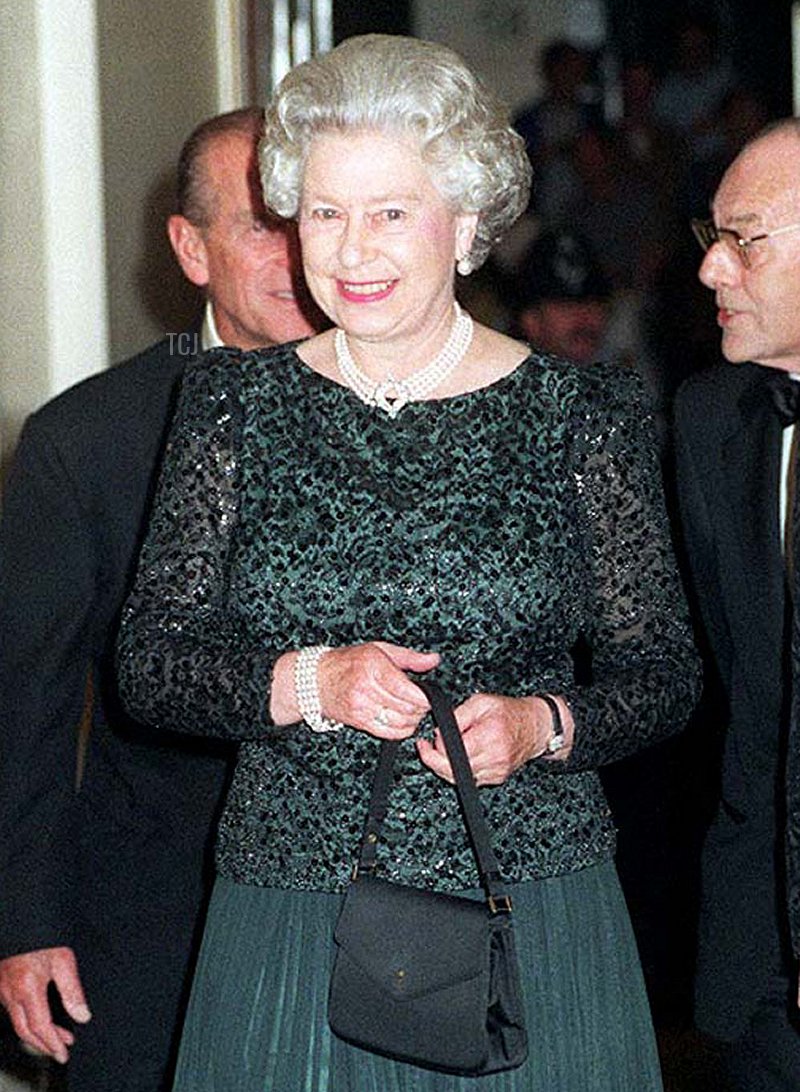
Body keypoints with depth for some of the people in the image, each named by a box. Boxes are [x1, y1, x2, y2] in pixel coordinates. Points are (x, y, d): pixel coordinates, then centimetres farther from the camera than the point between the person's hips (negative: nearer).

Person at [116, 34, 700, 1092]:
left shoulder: (584, 417, 0)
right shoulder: (234, 402, 5)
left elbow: (662, 672, 4)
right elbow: (149, 664, 2)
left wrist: (541, 724, -15)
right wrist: (305, 683, -16)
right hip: (286, 919, 1)